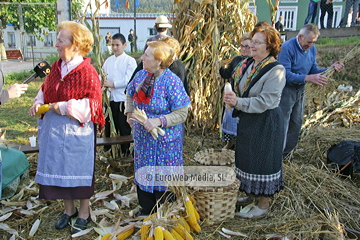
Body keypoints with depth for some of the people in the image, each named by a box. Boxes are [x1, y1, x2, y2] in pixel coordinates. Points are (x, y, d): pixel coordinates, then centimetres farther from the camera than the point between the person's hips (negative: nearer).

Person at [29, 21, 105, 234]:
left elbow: (93, 104, -20)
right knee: (59, 168, 16)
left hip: (76, 131, -7)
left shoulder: (87, 72, -17)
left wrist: (63, 107, -20)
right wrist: (39, 102, -1)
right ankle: (69, 210, 38)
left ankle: (84, 213, 30)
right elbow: (45, 90, 18)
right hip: (53, 129, 7)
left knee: (79, 170, 8)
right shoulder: (57, 66, 5)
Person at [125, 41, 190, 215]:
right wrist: (129, 113, 7)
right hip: (142, 138, 6)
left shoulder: (172, 81, -18)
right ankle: (146, 211, 42)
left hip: (164, 141, -6)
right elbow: (130, 95, 19)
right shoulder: (141, 75, 0)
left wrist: (159, 121, -28)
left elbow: (181, 113, -18)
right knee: (142, 175, 19)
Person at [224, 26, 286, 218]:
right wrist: (232, 99, -3)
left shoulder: (276, 70, -19)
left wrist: (238, 102, -28)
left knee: (262, 160, 4)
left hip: (266, 122, -8)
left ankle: (263, 204, 22)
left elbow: (265, 101, -25)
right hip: (247, 119, 8)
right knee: (246, 157, 20)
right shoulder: (247, 64, 3)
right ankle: (249, 192, 41)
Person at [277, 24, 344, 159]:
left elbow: (313, 70, 8)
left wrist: (330, 69, -9)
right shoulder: (287, 48, -20)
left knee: (296, 124, 16)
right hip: (286, 90, -8)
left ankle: (285, 153, 32)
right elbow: (285, 74, -26)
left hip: (300, 90, 8)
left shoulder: (312, 49, 3)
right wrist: (307, 78, -35)